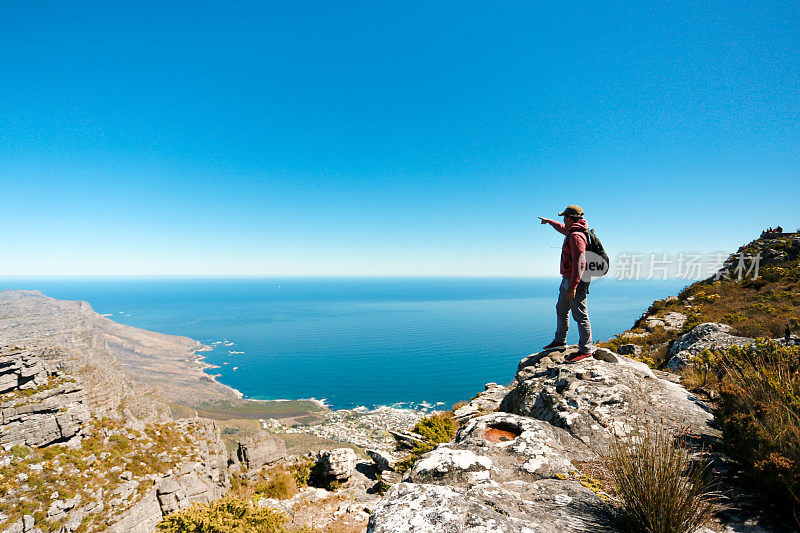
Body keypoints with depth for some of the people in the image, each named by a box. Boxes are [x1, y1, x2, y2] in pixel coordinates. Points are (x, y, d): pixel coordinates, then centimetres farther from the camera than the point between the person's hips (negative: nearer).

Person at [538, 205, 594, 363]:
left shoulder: (576, 236, -20)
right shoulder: (572, 231, 11)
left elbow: (580, 263, -28)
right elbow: (563, 228, 37)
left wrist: (573, 286, -31)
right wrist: (549, 221, 53)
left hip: (576, 281, -11)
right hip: (567, 279, 11)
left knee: (580, 315, -5)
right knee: (561, 309, 21)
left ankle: (586, 350, 3)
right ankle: (560, 340, 35)